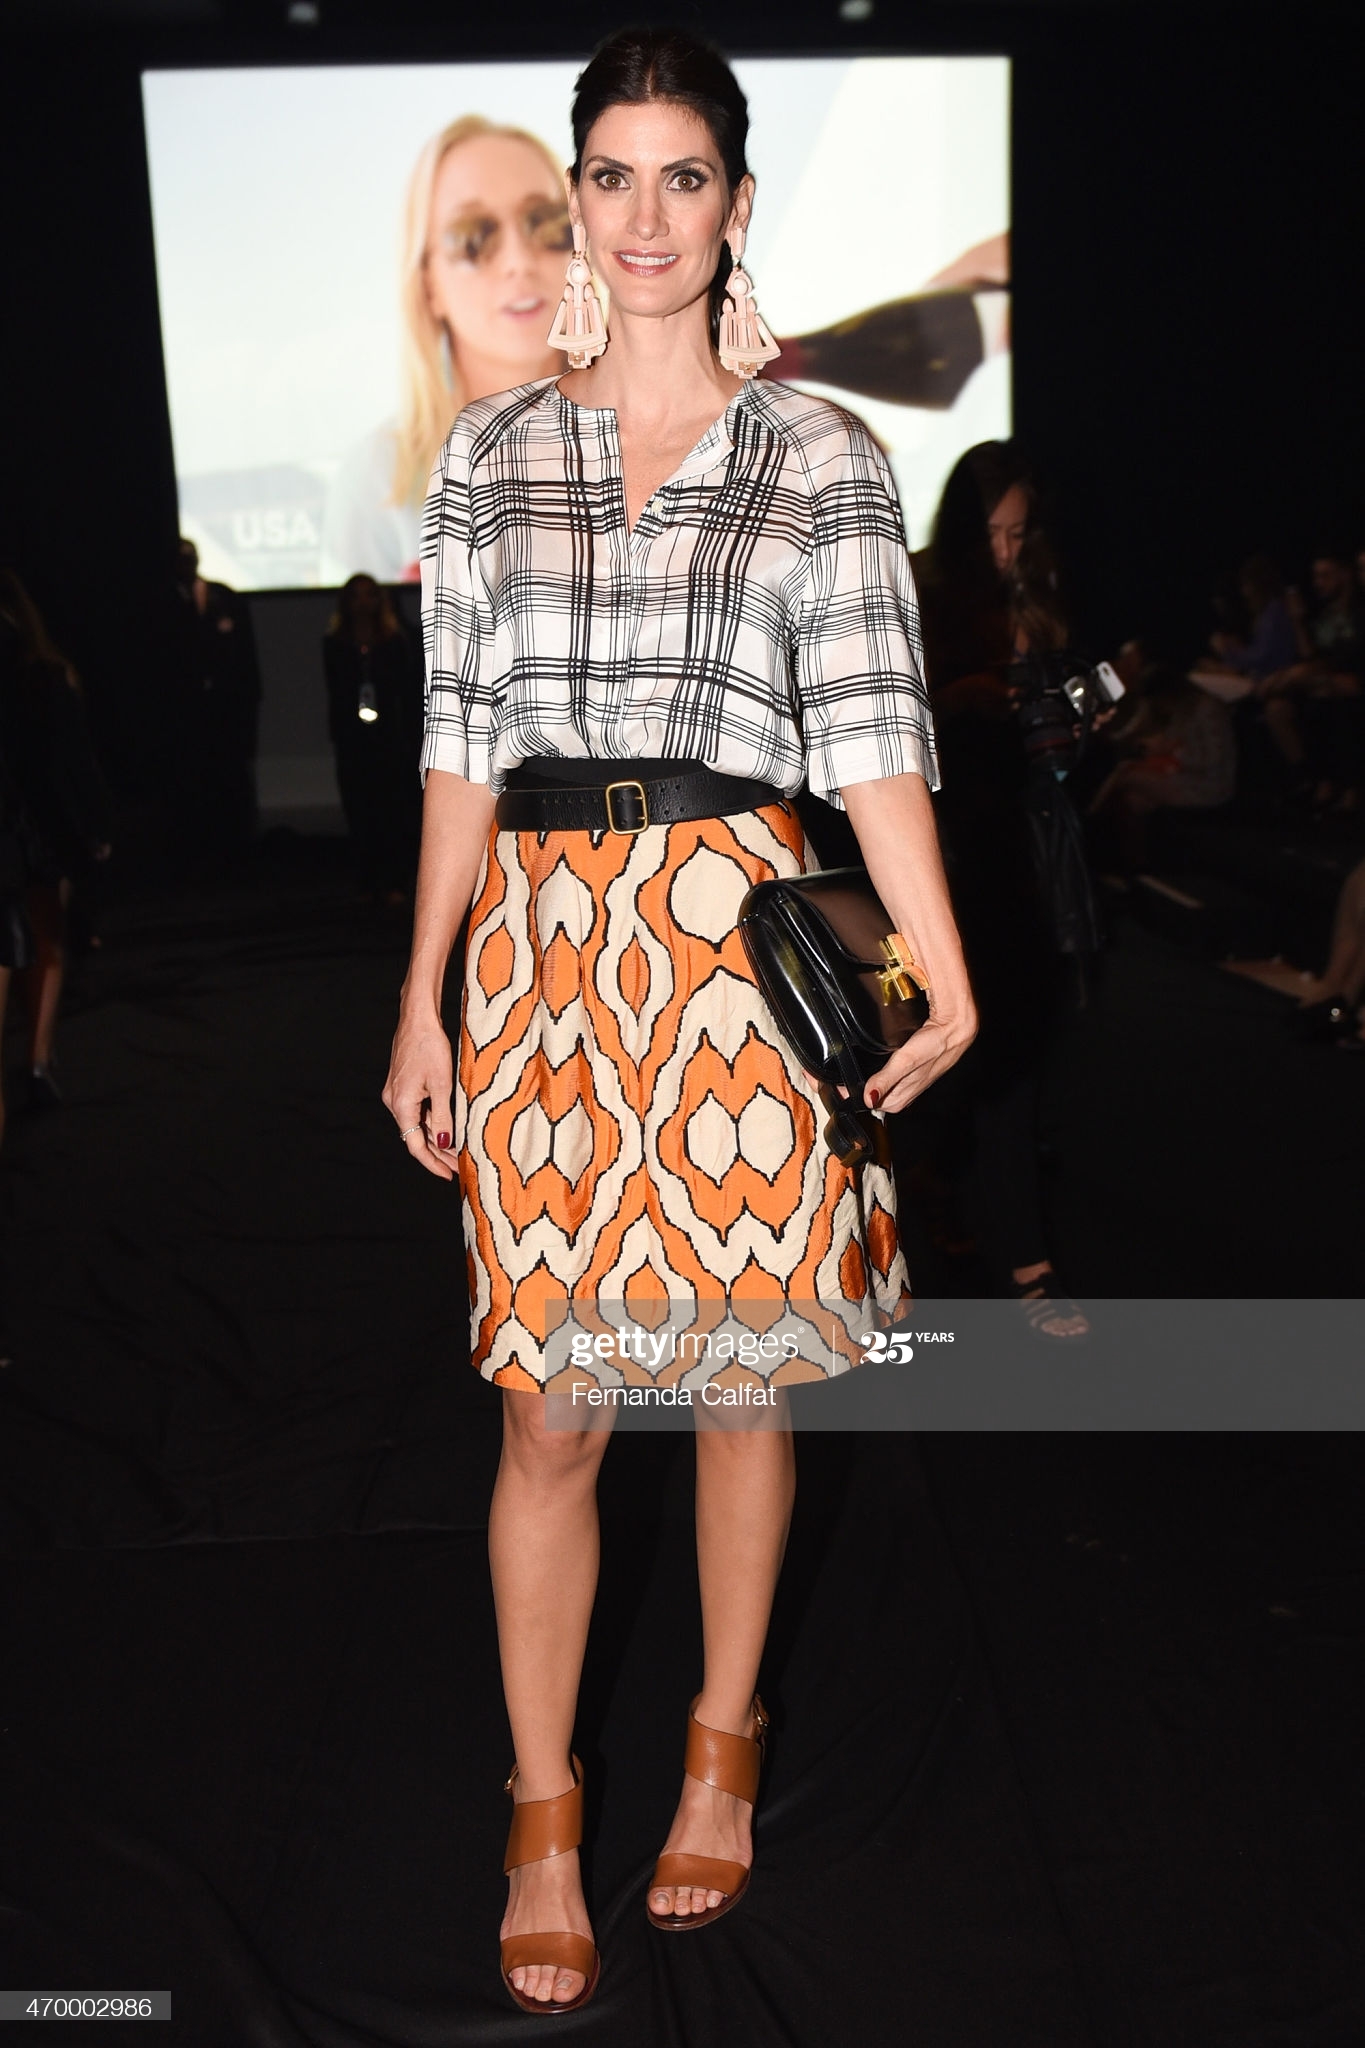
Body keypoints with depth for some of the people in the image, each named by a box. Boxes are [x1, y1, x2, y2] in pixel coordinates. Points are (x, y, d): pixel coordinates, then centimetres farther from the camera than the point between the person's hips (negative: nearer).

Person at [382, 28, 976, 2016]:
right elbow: (462, 742, 9)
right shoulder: (493, 449, 11)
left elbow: (875, 730, -3)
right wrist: (422, 1002, 5)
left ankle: (725, 1739, 33)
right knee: (548, 1408, 4)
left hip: (739, 934, -1)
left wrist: (945, 974, -15)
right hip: (541, 941, 1)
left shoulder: (820, 454, 6)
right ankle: (544, 1811, 24)